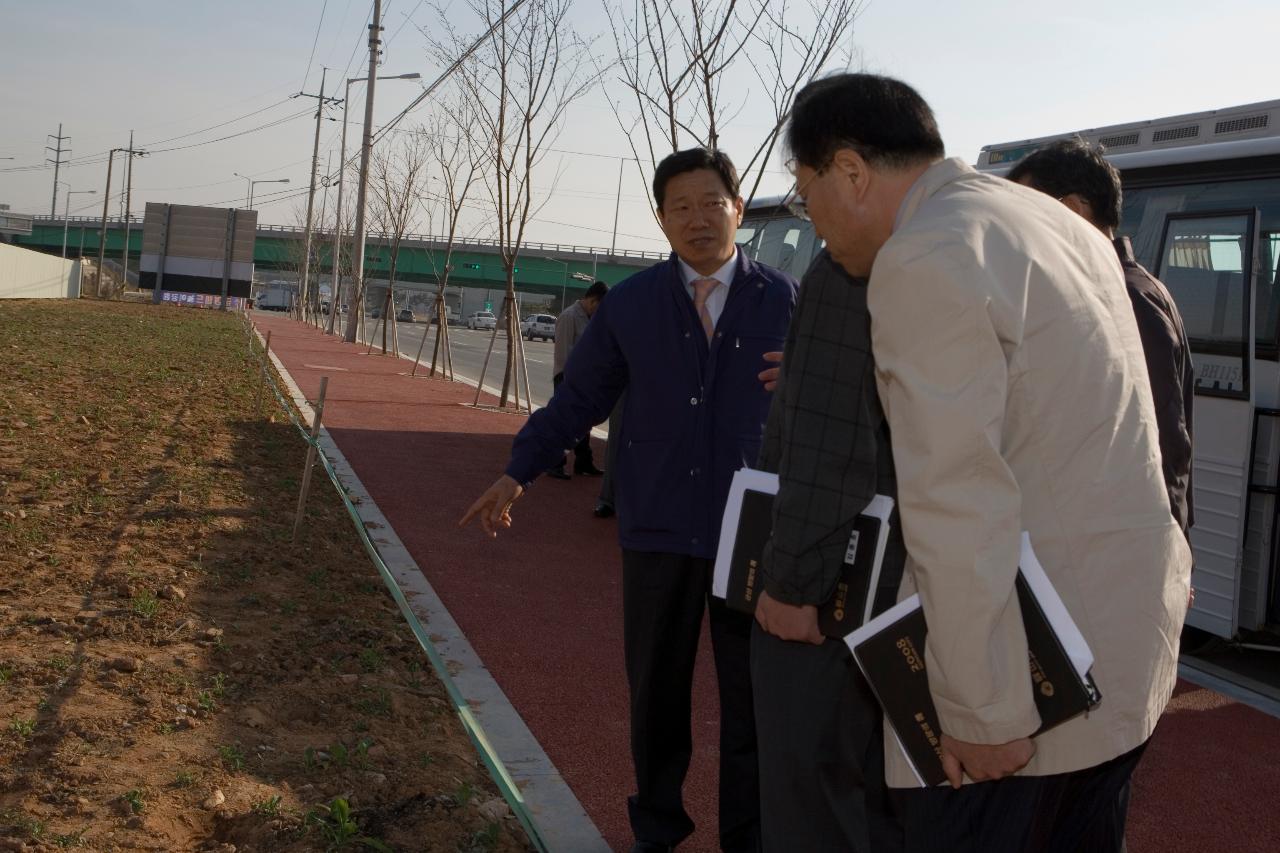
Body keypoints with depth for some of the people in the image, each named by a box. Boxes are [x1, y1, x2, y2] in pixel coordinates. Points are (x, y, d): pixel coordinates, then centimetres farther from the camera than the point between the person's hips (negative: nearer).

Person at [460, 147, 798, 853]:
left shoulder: (783, 300, 1)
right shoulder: (629, 305, 3)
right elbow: (578, 397, 6)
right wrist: (518, 472, -1)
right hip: (659, 530, 1)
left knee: (752, 696, 9)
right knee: (655, 693, 12)